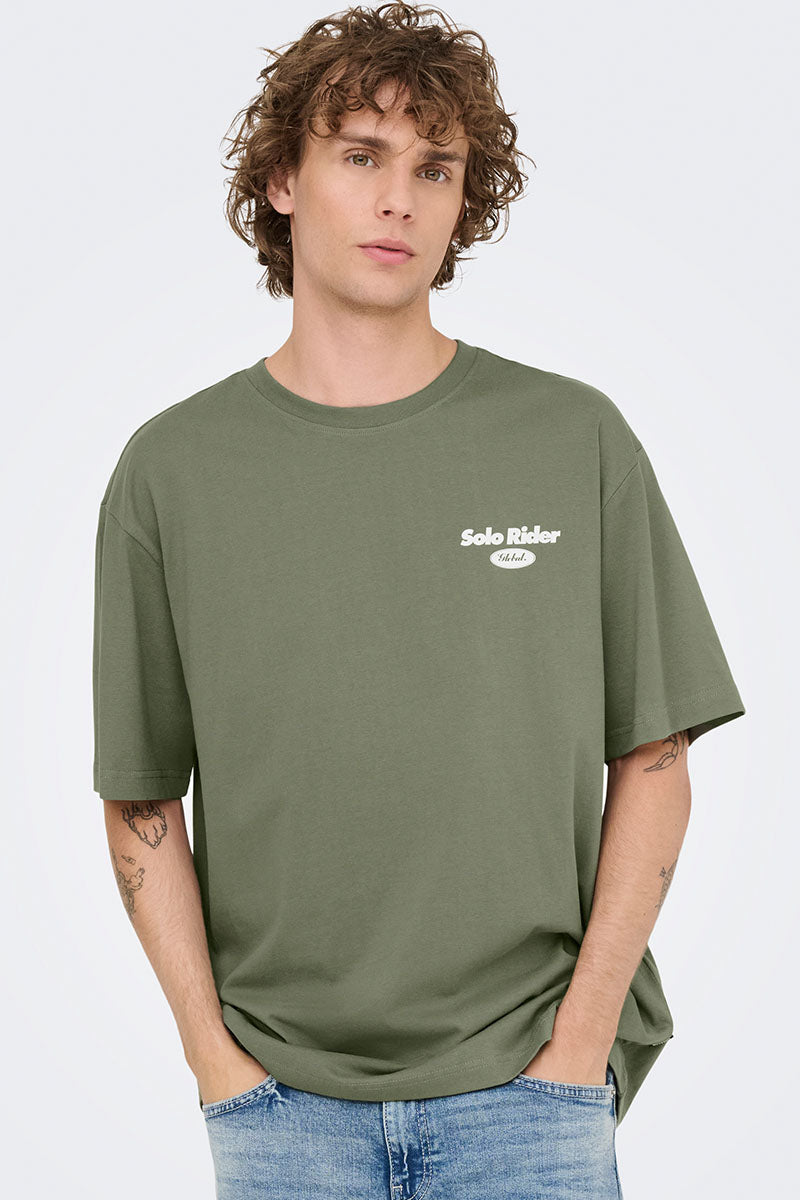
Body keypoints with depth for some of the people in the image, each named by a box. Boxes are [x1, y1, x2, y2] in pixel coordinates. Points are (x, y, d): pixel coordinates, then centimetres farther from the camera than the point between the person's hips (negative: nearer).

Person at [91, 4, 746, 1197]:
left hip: (526, 1073, 0)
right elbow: (140, 801, 5)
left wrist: (580, 1036, -5)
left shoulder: (578, 440, -1)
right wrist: (215, 1055, -2)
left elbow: (653, 768, 1)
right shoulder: (171, 469, 1)